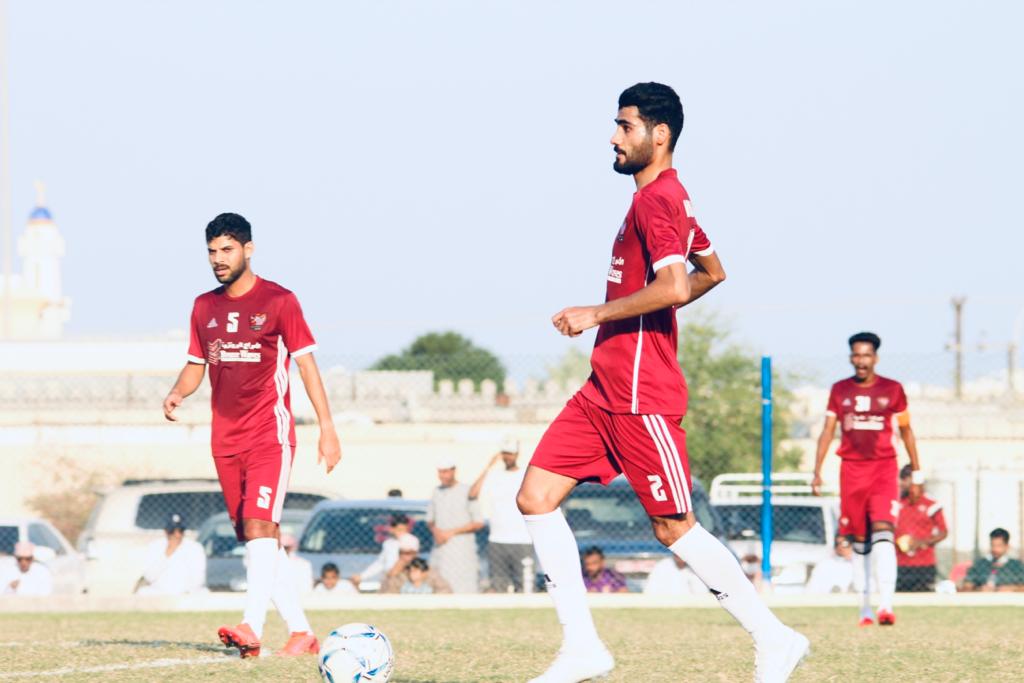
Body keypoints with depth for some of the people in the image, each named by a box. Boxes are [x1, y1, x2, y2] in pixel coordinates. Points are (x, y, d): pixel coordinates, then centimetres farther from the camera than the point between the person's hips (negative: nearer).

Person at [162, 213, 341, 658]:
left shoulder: (278, 301, -4)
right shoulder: (204, 307, 12)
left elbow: (306, 364, -4)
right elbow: (196, 365, 20)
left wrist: (327, 428, -10)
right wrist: (177, 394, -3)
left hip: (269, 433, -6)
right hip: (225, 438, 6)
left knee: (259, 525, -20)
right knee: (254, 537, 5)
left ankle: (252, 627, -29)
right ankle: (301, 631, 10)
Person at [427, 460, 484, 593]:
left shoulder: (466, 491, -5)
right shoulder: (437, 492, 12)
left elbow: (478, 523, -5)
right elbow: (430, 519, 23)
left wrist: (451, 532, -10)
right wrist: (435, 531, -1)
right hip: (440, 547, 5)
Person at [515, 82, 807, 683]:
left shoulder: (655, 200, -14)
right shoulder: (670, 197, 17)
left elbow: (673, 286, -27)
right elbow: (711, 273, 29)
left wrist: (597, 314, -18)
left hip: (641, 398, -10)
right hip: (605, 389, 10)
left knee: (674, 527, -6)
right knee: (536, 497, 2)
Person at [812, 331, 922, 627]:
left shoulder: (892, 389, 4)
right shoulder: (840, 390, 9)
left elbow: (906, 432, 12)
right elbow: (827, 432, 11)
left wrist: (916, 472, 13)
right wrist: (817, 471, 3)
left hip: (884, 469, -2)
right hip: (851, 469, 2)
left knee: (883, 532, -19)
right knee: (859, 542, 5)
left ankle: (886, 605, -29)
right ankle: (865, 609, 12)